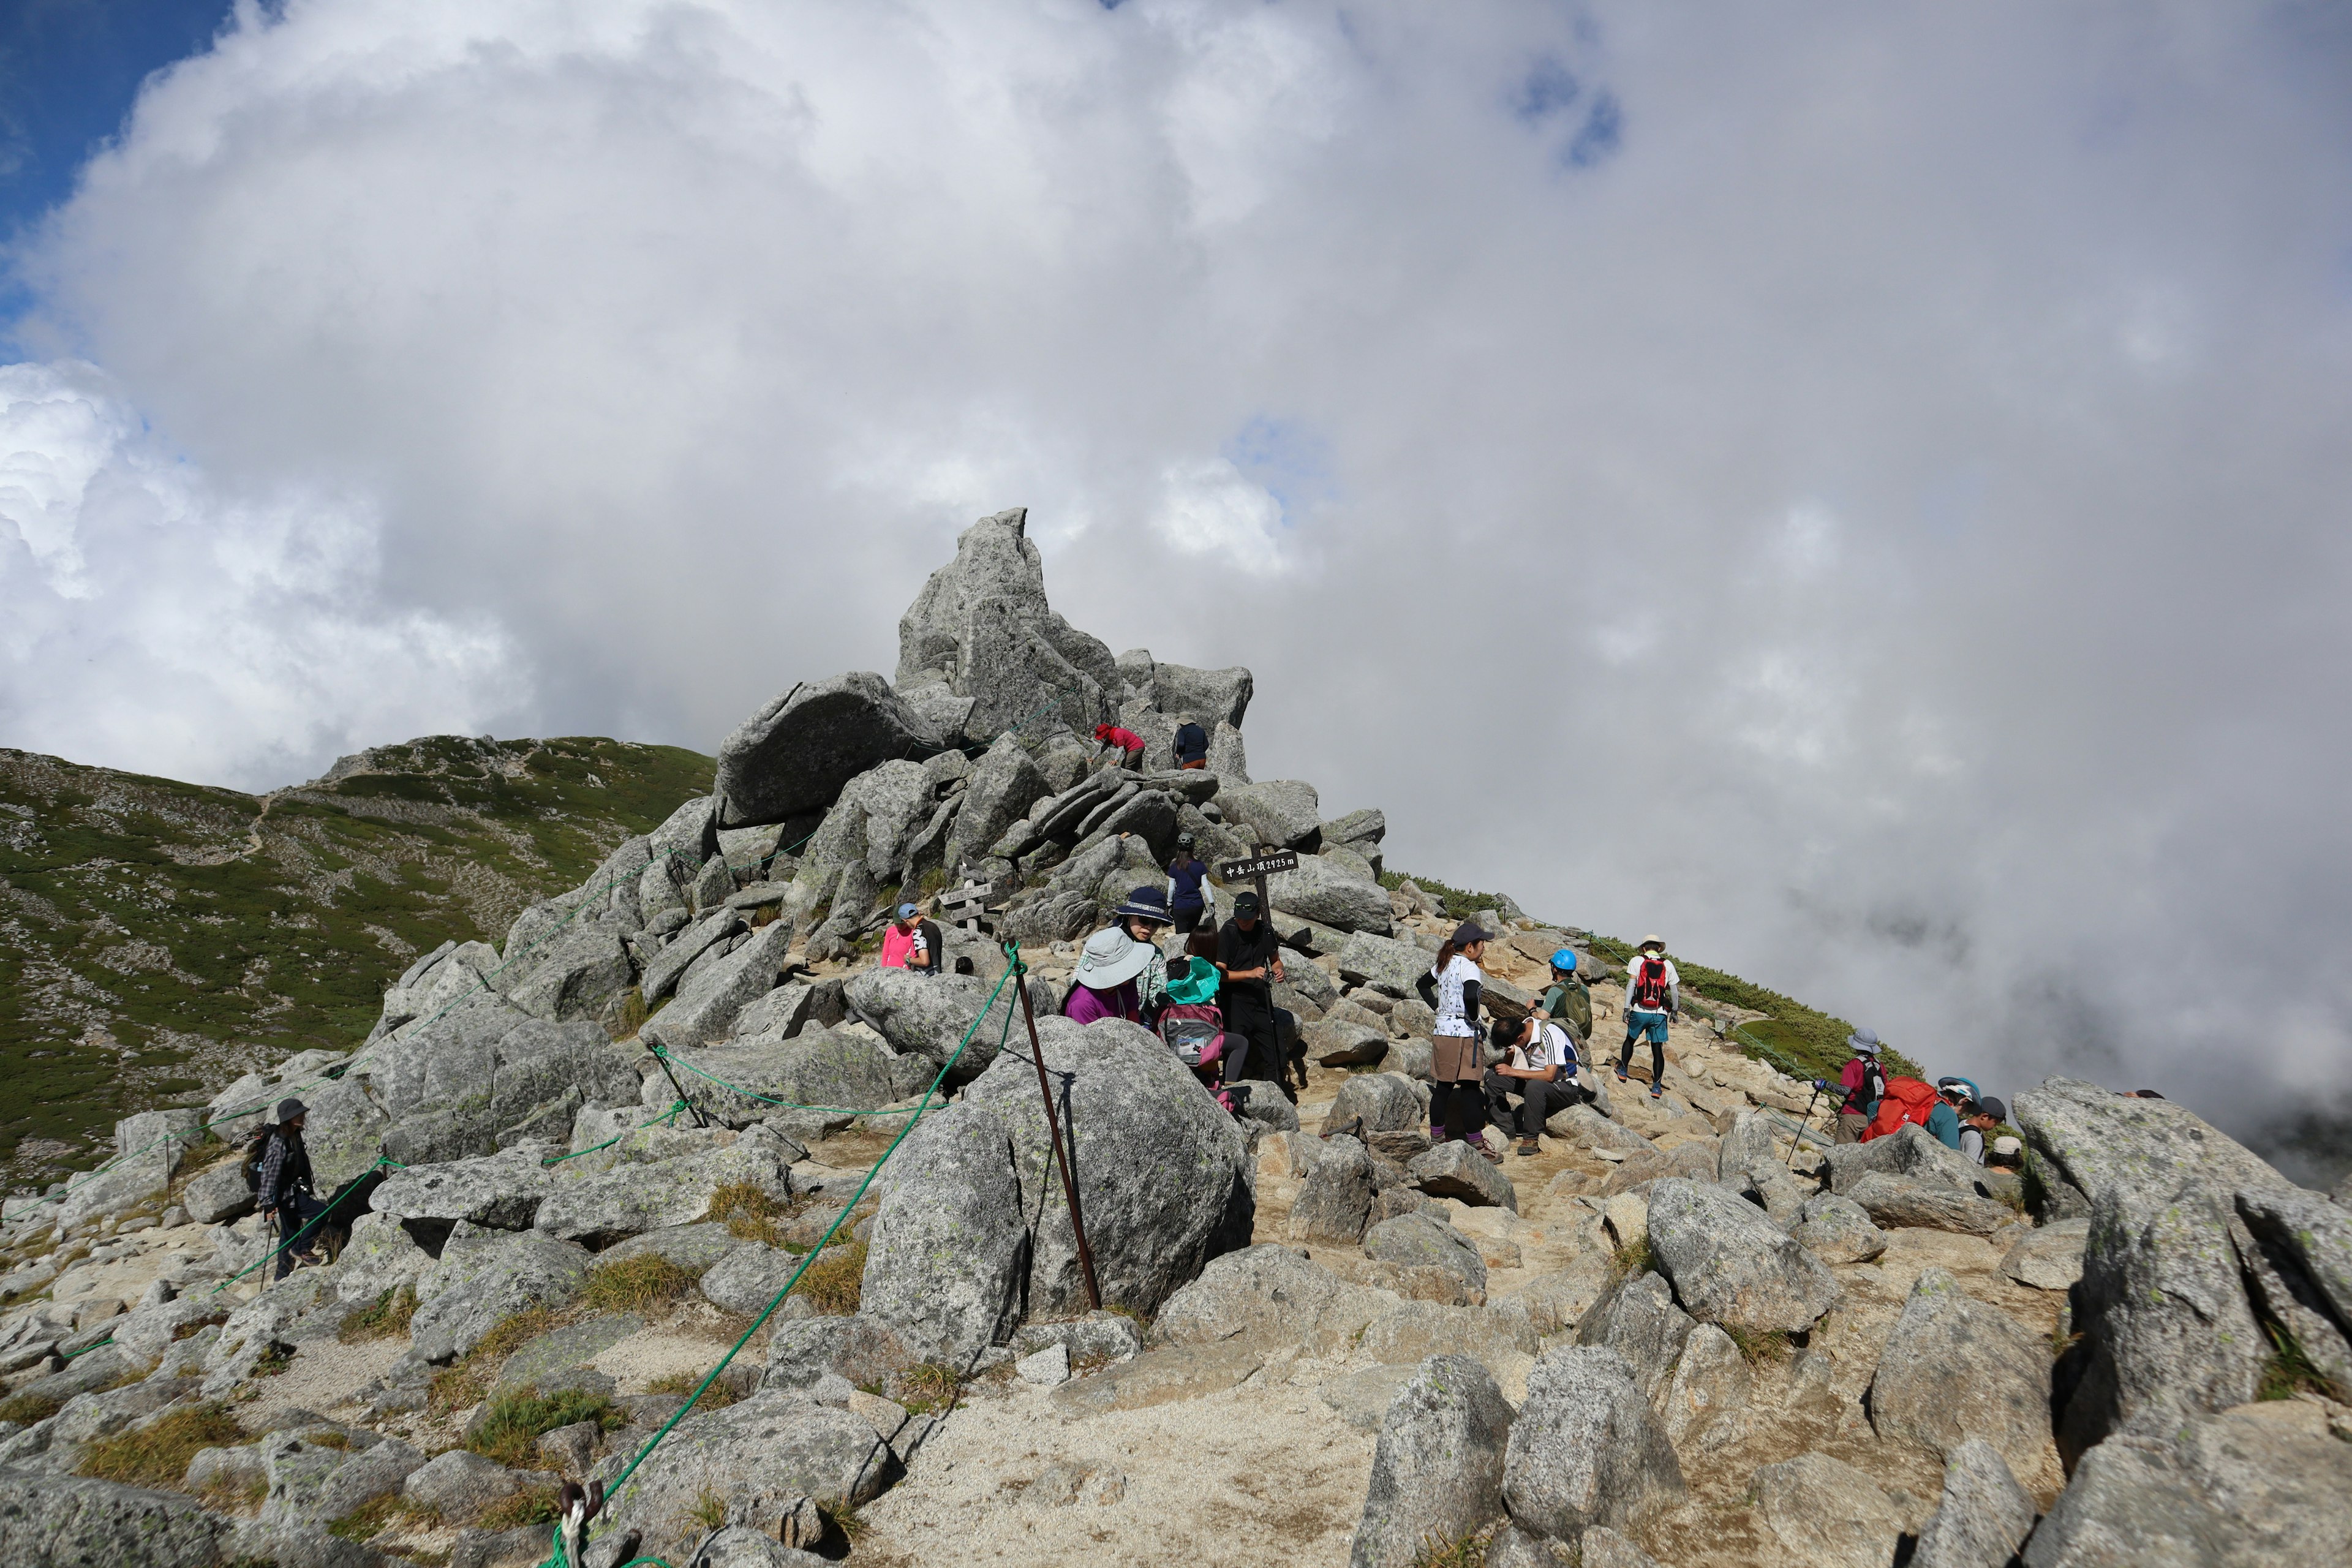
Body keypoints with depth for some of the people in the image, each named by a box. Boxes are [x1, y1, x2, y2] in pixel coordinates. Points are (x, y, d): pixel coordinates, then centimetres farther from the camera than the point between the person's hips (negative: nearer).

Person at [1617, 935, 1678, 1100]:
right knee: (1657, 1049, 6)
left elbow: (1631, 985, -7)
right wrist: (1675, 1010, 19)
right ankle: (1657, 1086, 2)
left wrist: (1627, 1008, -6)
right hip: (1660, 1014, 1)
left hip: (1639, 1011, -1)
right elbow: (1675, 991, 6)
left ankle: (1623, 1071, 34)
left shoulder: (1637, 960, 0)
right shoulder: (1667, 964, 5)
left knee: (1630, 1040, 23)